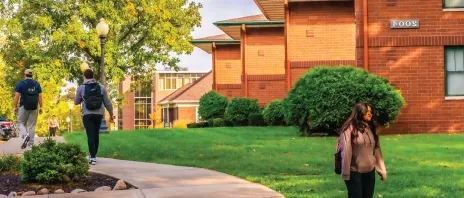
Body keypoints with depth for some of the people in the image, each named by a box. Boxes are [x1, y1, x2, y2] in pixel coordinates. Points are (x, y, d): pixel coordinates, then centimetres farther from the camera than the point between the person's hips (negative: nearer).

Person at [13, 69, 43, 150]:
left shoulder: (21, 83, -1)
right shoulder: (37, 84, 8)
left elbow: (17, 96, -5)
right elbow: (40, 96, 5)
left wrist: (15, 107, 0)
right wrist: (40, 107, 9)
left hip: (24, 107, -2)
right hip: (34, 108, 2)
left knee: (21, 123, 12)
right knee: (32, 126, 5)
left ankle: (25, 135, -19)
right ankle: (30, 145, 4)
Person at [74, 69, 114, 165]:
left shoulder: (81, 87, 0)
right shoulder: (101, 87, 5)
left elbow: (76, 102, 11)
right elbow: (107, 102, 8)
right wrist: (111, 114, 18)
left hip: (87, 115, -2)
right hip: (99, 114, 2)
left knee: (90, 135, -4)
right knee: (96, 135, 15)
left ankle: (93, 157, -11)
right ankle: (93, 155, 22)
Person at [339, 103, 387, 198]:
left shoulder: (371, 129, 11)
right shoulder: (350, 129, -10)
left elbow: (377, 150, 12)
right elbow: (346, 152, -13)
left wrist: (382, 169, 11)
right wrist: (345, 173, -15)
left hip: (370, 172, 6)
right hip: (354, 172, -6)